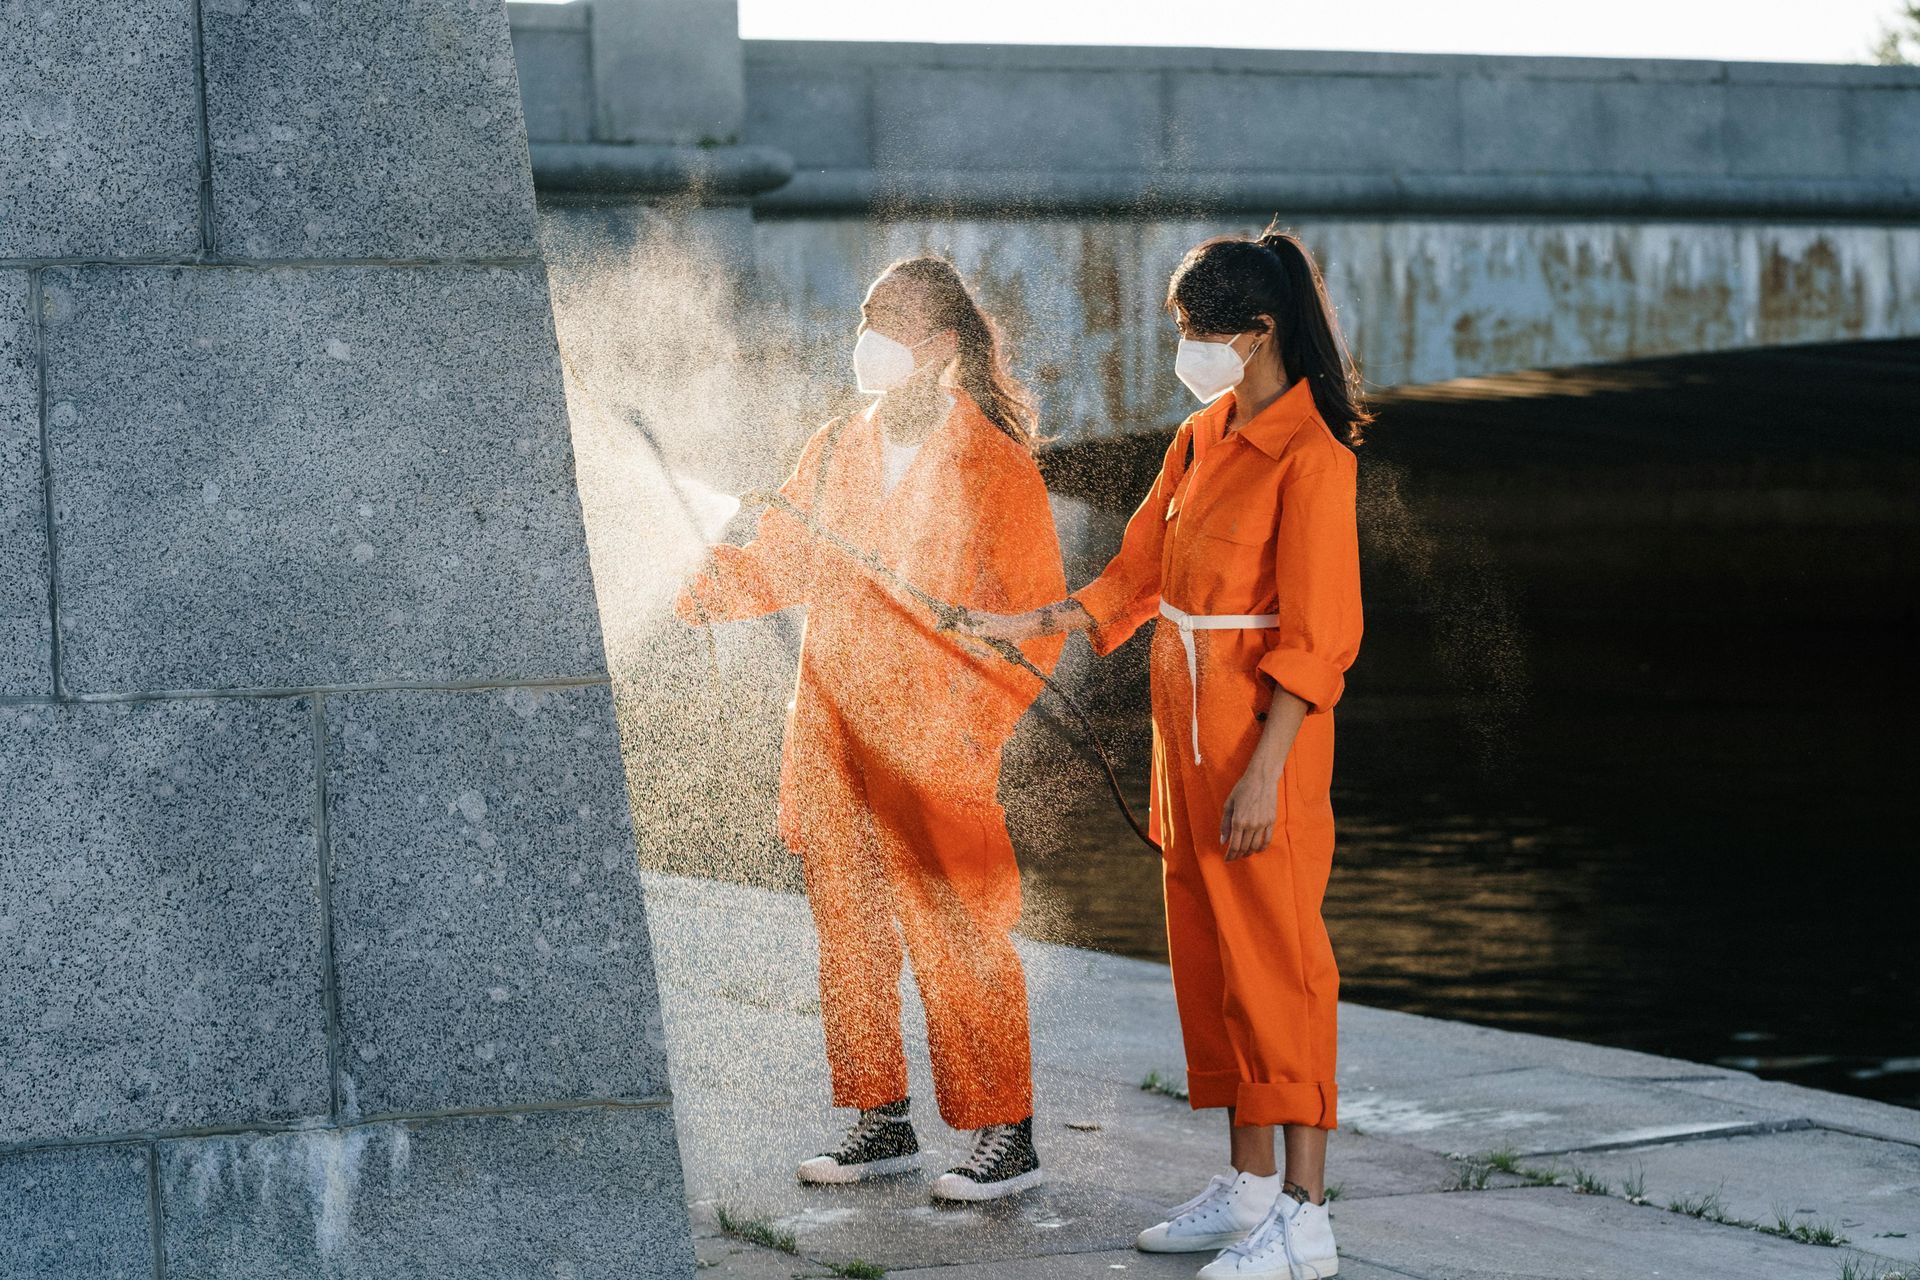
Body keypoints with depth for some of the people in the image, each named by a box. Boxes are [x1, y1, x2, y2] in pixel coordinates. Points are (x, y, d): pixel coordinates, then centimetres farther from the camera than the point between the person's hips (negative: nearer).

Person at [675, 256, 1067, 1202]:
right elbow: (778, 562, 13)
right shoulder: (835, 453, 12)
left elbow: (1037, 613, -4)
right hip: (832, 741, 6)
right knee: (847, 935, 10)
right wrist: (710, 583, -8)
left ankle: (1005, 1138, 3)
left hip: (936, 748, -6)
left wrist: (978, 719, -13)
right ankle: (882, 1122, 22)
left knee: (955, 940, -6)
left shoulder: (993, 466, -5)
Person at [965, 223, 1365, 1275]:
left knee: (1273, 964, -5)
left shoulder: (1310, 455, -15)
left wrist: (1262, 774, -20)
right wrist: (1035, 623, 5)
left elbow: (1317, 637, -17)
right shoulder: (1200, 439, 11)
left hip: (1266, 736, -8)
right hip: (1187, 732, 8)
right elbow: (1137, 576, 18)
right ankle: (1249, 1187, 22)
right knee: (1208, 959, 12)